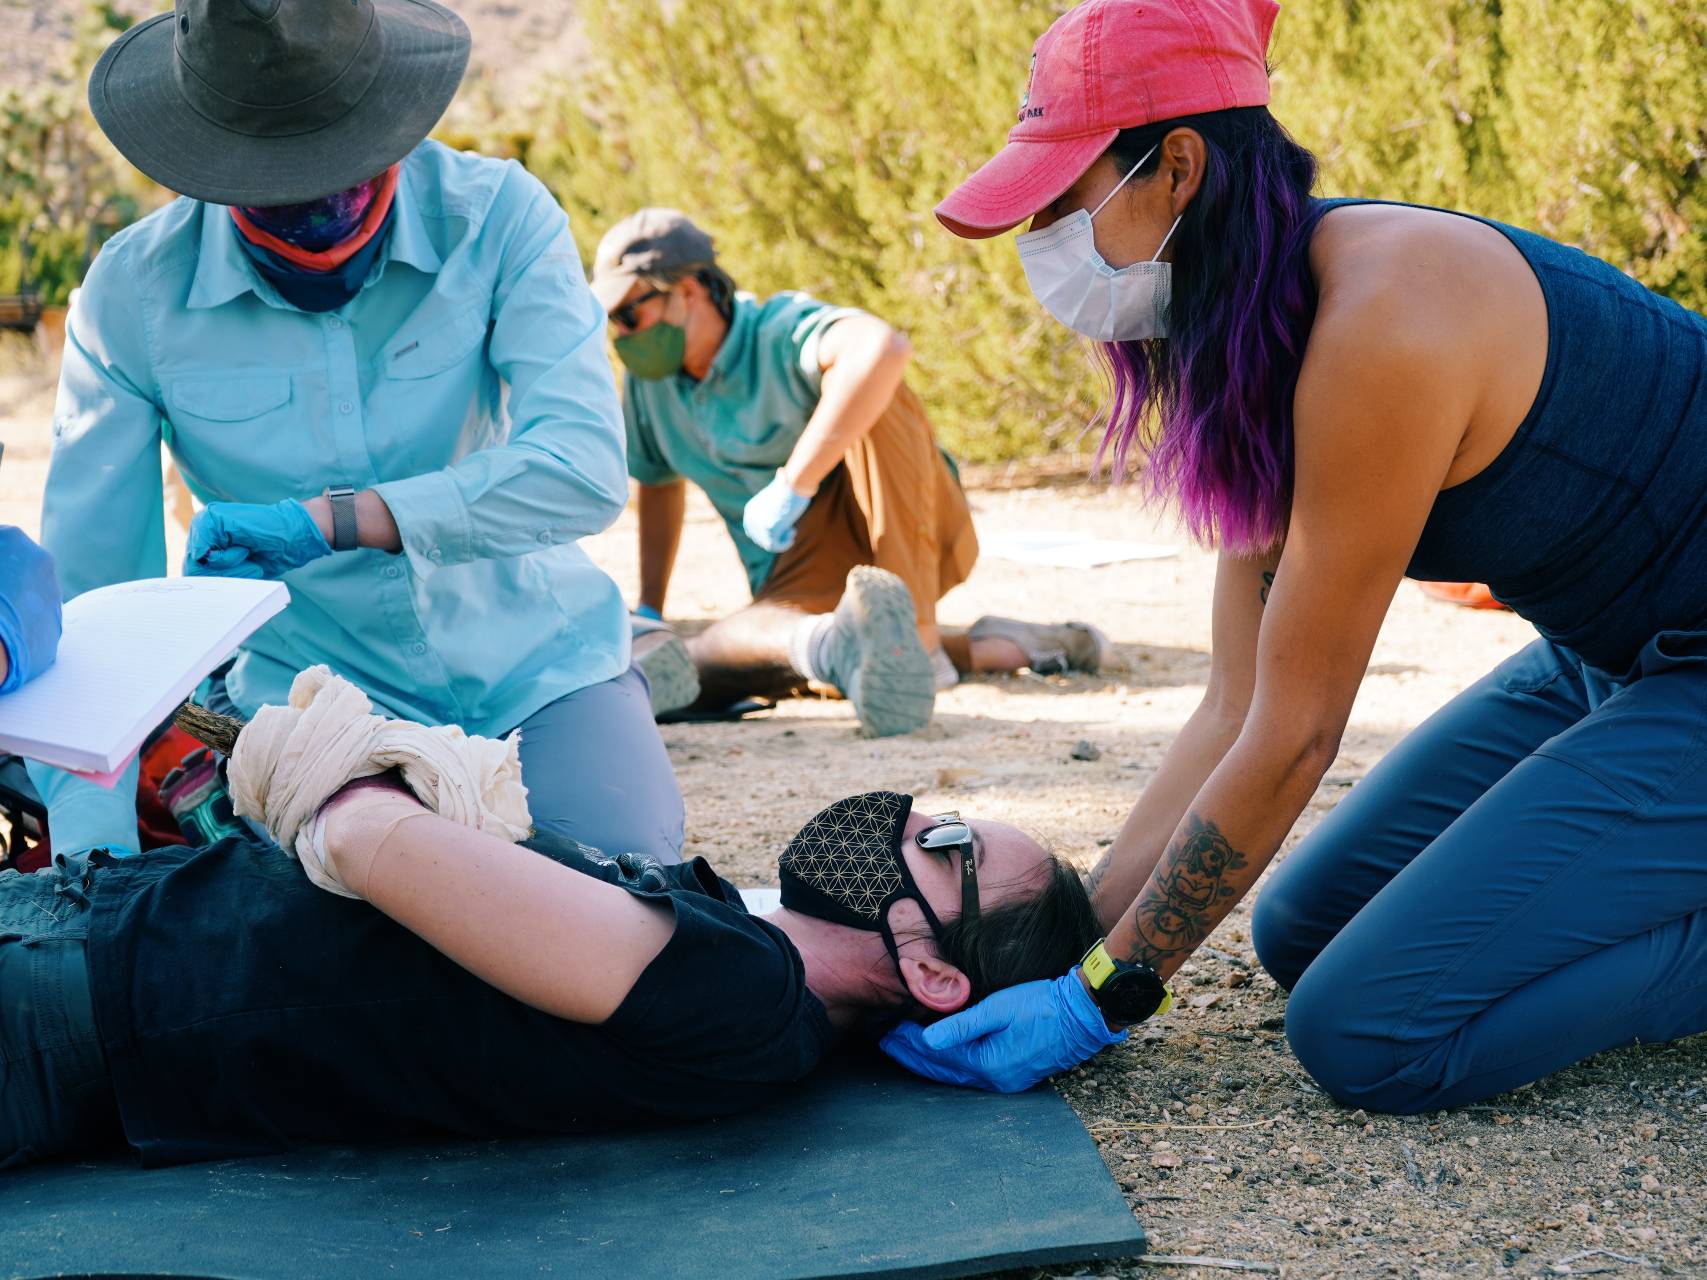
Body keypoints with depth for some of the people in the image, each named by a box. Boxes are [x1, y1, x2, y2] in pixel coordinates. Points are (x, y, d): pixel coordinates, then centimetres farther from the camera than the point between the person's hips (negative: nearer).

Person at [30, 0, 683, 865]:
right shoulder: (133, 293, -12)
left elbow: (586, 469, -26)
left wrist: (330, 520, -36)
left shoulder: (498, 218, -15)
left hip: (534, 663, 0)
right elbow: (86, 593, -10)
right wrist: (93, 839, -21)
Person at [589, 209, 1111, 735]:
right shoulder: (649, 382, 8)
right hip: (801, 577, 5)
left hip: (908, 535, -5)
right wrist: (648, 612, 23)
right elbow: (659, 484, 26)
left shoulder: (781, 328, -15)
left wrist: (792, 484, -36)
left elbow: (884, 348, -38)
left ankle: (919, 637, -39)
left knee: (867, 384, -30)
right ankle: (984, 649, -36)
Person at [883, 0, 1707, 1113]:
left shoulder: (1380, 319, -28)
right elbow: (1237, 708, 3)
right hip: (1606, 667, 10)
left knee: (1370, 1029, -17)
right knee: (1303, 934, 13)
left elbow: (1292, 737, -22)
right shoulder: (1250, 348, 2)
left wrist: (1104, 995, -14)